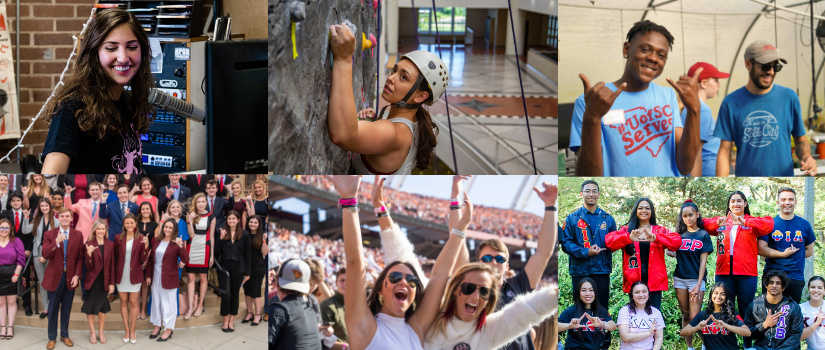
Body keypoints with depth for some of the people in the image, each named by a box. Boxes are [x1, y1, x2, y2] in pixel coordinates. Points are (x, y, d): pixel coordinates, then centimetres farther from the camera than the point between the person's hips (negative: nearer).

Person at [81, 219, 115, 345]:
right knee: (91, 306, 5)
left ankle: (101, 332, 23)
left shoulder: (110, 245, 0)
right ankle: (92, 333, 18)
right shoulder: (89, 244, -7)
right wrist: (89, 254, -26)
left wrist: (112, 283, 0)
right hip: (92, 280, -2)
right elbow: (88, 267, -9)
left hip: (104, 280, 2)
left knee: (103, 306, 10)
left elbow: (112, 265, 3)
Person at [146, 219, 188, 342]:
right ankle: (157, 326, 30)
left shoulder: (176, 243, -10)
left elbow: (185, 260, -22)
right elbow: (151, 259, 12)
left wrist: (181, 246, -33)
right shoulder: (156, 242, 5)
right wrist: (148, 275, 9)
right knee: (156, 301, 15)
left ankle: (169, 330, 12)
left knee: (168, 303, 2)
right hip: (156, 277, 5)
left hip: (169, 278, -5)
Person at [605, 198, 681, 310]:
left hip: (655, 280, 0)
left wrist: (656, 238, -23)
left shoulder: (660, 231, 12)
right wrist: (629, 238, -24)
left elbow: (677, 241, -6)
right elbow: (609, 240, -6)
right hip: (634, 280, 0)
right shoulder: (626, 230, 12)